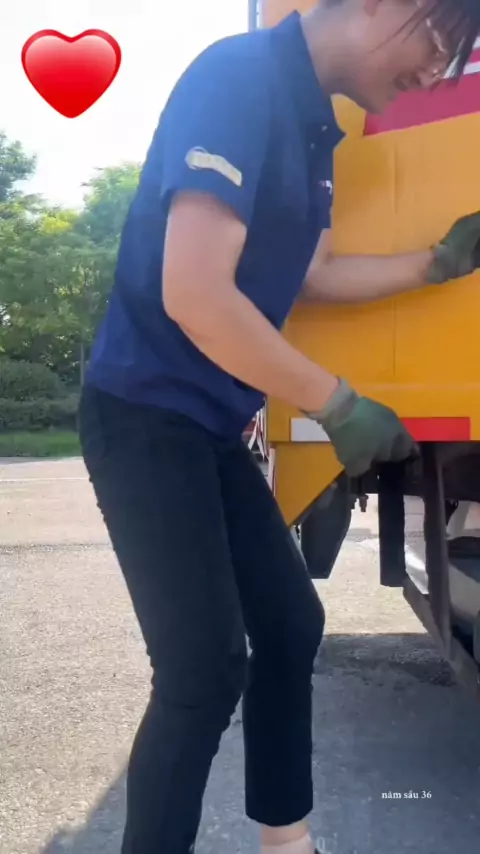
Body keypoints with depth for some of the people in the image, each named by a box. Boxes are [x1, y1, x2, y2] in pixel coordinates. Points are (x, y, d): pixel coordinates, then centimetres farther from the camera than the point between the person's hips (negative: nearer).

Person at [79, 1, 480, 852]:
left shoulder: (314, 126, 10)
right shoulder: (238, 77, -19)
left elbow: (311, 274, 19)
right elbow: (194, 293, -28)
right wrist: (339, 406, -21)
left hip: (211, 424, 10)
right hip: (146, 415, -9)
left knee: (291, 624, 14)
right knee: (205, 667, -10)